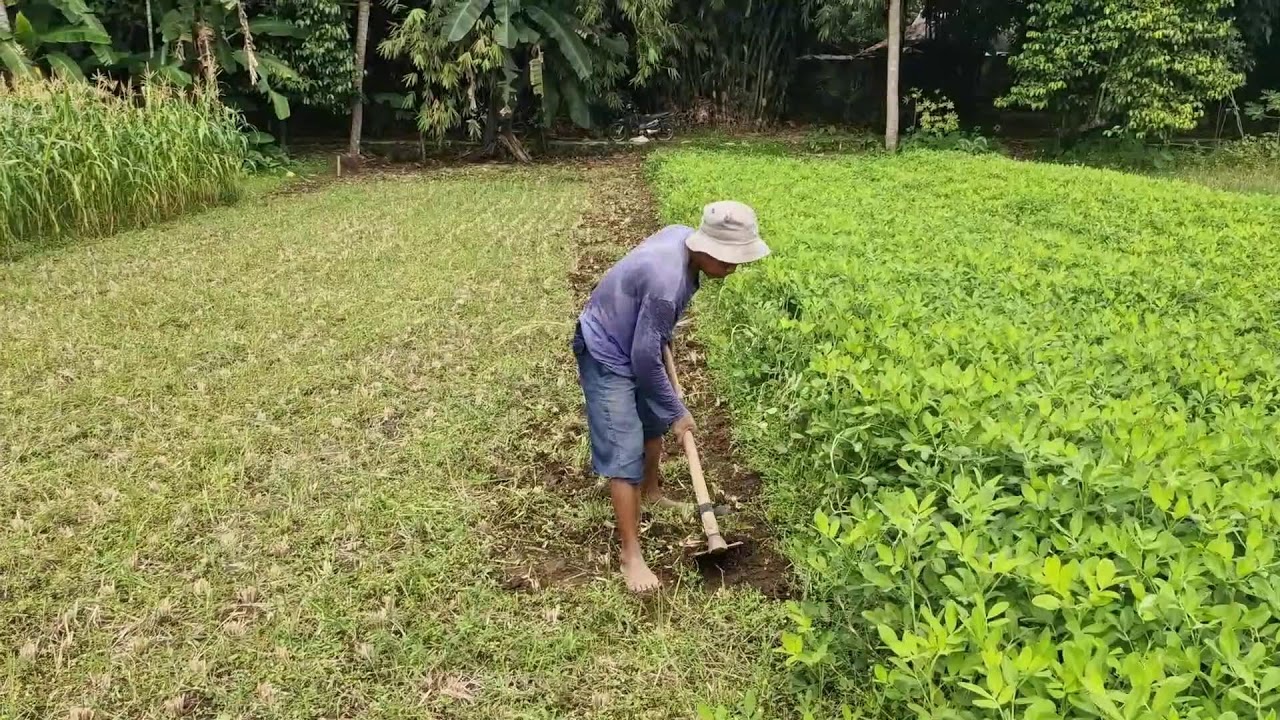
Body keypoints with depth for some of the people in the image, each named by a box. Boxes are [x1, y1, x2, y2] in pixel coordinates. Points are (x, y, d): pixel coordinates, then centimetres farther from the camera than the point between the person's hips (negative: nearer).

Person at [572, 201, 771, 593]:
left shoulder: (682, 235, -11)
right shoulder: (667, 283, -37)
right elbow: (645, 359, -27)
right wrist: (676, 411, -13)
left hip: (635, 342, 10)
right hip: (607, 355, -9)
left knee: (653, 422, 25)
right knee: (625, 453, -8)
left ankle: (651, 493, 49)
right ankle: (631, 554, 1)